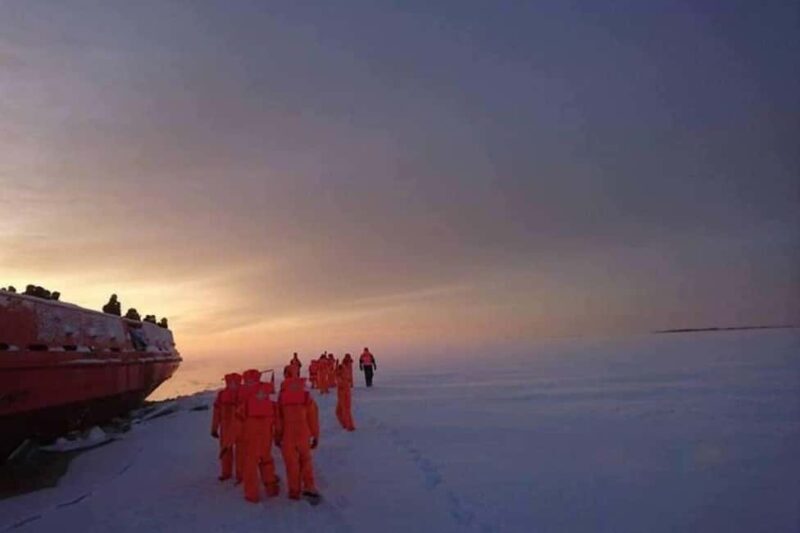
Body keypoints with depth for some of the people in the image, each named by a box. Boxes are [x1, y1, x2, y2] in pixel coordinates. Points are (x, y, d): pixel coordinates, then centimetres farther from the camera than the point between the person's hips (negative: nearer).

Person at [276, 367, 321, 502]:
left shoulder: (281, 396, -7)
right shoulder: (306, 396, -4)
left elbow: (278, 418, -4)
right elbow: (313, 416, -2)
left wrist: (277, 436, 6)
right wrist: (315, 435, 6)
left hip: (287, 436, -1)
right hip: (304, 434, 1)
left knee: (291, 463, 9)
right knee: (305, 461, 16)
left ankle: (294, 492, 16)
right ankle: (309, 487, 7)